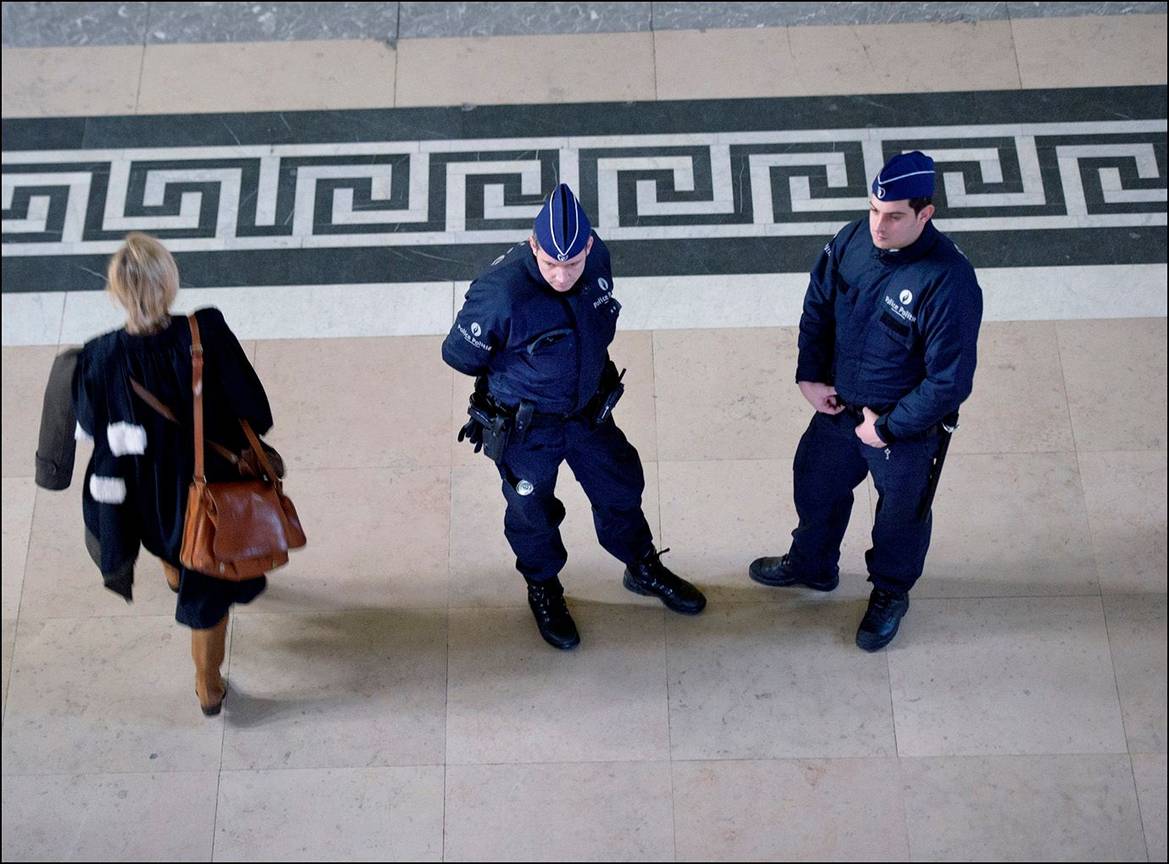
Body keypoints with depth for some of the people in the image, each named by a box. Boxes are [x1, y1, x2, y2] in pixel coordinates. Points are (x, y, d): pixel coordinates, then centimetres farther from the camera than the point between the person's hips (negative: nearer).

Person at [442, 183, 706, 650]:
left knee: (620, 488, 22)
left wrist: (589, 368, 10)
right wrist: (512, 377, -3)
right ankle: (543, 590, 47)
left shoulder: (597, 259, -16)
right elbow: (458, 354, -18)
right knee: (532, 514, 16)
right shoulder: (502, 292, -35)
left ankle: (645, 570, 50)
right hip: (524, 427, -5)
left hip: (589, 412, 5)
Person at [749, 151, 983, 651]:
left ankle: (890, 594, 49)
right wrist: (809, 376, -2)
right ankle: (812, 566, 56)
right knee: (815, 483, 27)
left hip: (908, 429, -6)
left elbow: (949, 381, -26)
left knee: (901, 515, 19)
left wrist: (888, 427, -19)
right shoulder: (853, 241, -13)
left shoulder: (949, 282, -32)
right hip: (838, 405, 6)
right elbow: (818, 307, 5)